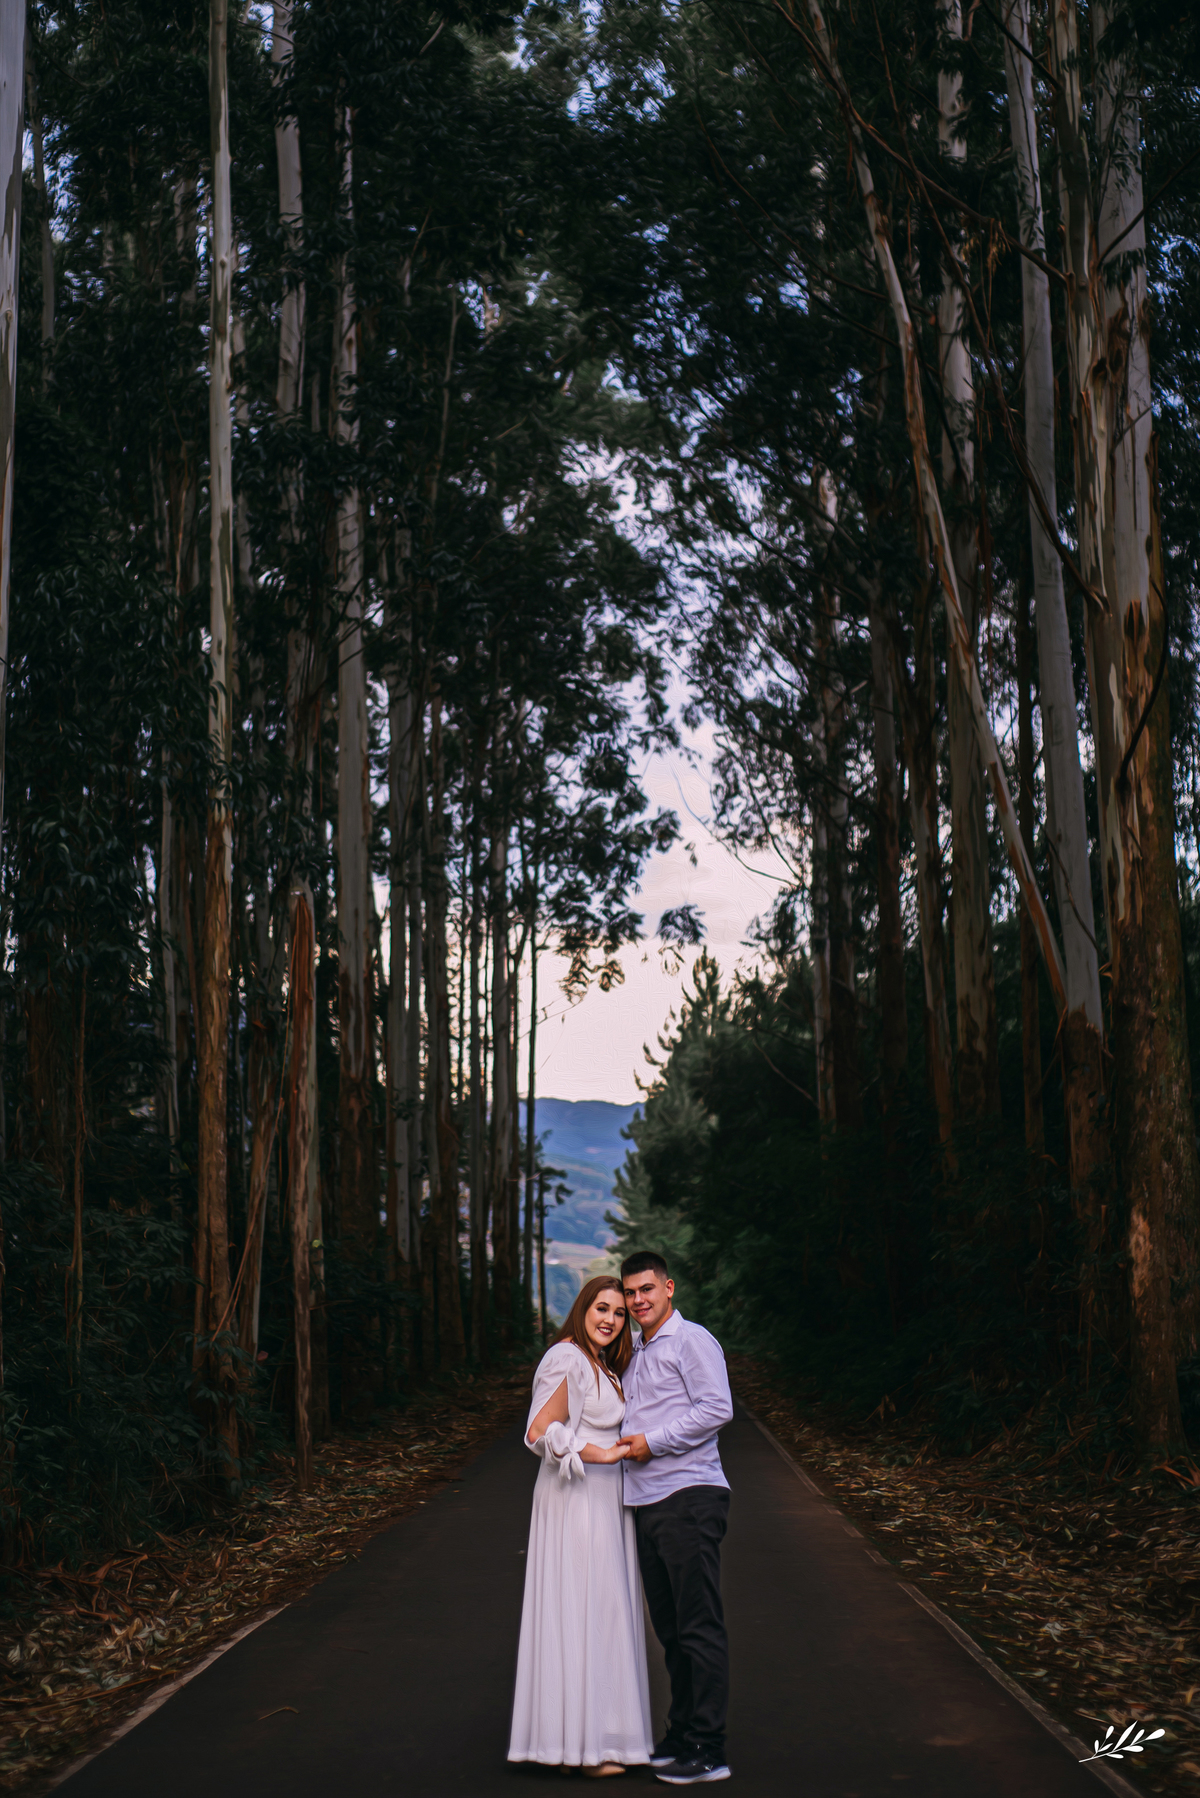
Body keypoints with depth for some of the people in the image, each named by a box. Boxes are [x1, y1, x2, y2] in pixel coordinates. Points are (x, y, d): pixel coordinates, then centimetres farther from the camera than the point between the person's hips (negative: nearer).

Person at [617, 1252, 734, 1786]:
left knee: (700, 1626, -6)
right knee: (670, 1627, 12)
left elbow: (716, 1408, -15)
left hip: (688, 1496, -8)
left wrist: (652, 1442, -13)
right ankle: (681, 1734, 20)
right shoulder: (635, 1355, 21)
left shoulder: (691, 1341, -5)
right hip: (647, 1502, 9)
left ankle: (708, 1750, -2)